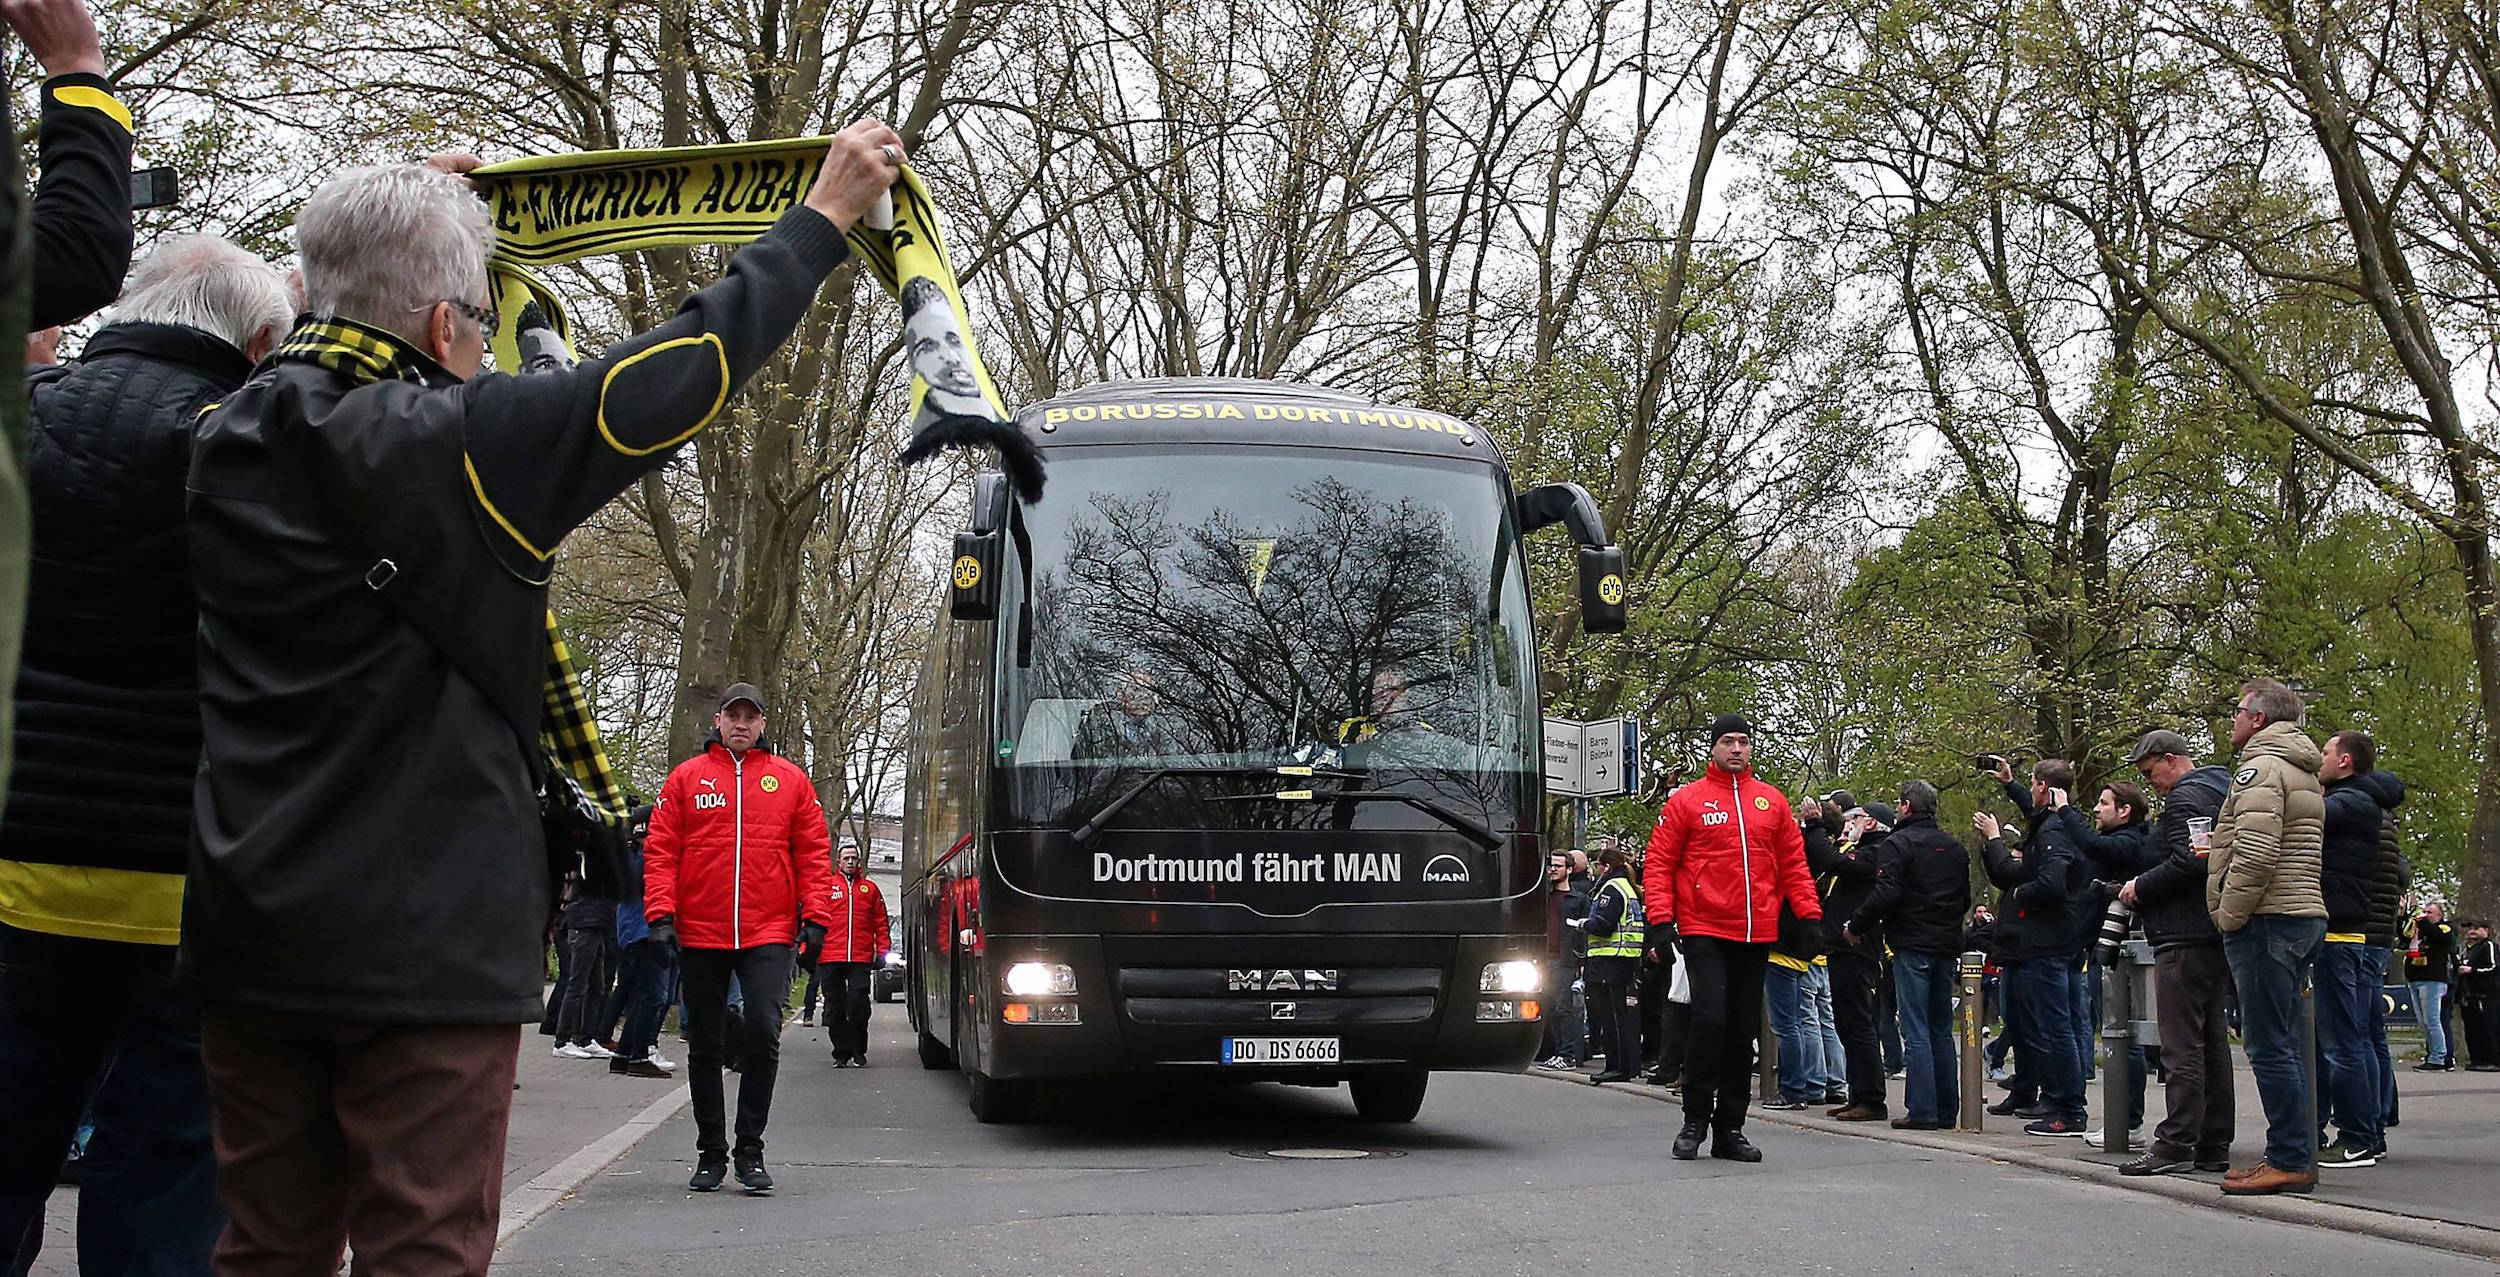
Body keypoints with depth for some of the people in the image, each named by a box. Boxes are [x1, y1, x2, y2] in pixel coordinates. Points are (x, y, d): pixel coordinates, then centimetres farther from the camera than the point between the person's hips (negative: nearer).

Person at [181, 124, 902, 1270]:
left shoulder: (226, 445, 6)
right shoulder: (452, 447, -14)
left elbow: (327, 370, 31)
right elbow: (675, 375, -12)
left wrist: (392, 223, 42)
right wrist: (823, 216, 0)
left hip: (247, 934, 7)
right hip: (422, 944, -7)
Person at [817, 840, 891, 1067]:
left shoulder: (870, 889, 14)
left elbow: (881, 922, 15)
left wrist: (882, 950, 6)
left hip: (861, 958, 0)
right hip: (830, 958, 0)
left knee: (859, 1003, -9)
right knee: (835, 1007, 3)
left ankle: (858, 1051, 3)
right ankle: (841, 1052, 11)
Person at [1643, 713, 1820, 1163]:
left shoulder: (1772, 801, 12)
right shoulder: (1687, 800, 2)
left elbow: (1793, 863, 15)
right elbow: (1659, 863, 0)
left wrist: (1810, 914, 5)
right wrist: (1661, 918, -10)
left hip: (1757, 934, 4)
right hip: (1704, 931, -4)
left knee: (1743, 1030, 6)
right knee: (1709, 1019, -14)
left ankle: (1730, 1129, 13)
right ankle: (1695, 1122, -2)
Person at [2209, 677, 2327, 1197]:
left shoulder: (2260, 768, -11)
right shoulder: (2302, 772, 22)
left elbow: (2255, 856, -21)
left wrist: (2228, 916, -13)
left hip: (2267, 920, -10)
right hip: (2301, 917, 10)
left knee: (2270, 1045, -8)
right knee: (2282, 1044, 12)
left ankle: (2289, 1160, -8)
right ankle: (2295, 1157, 14)